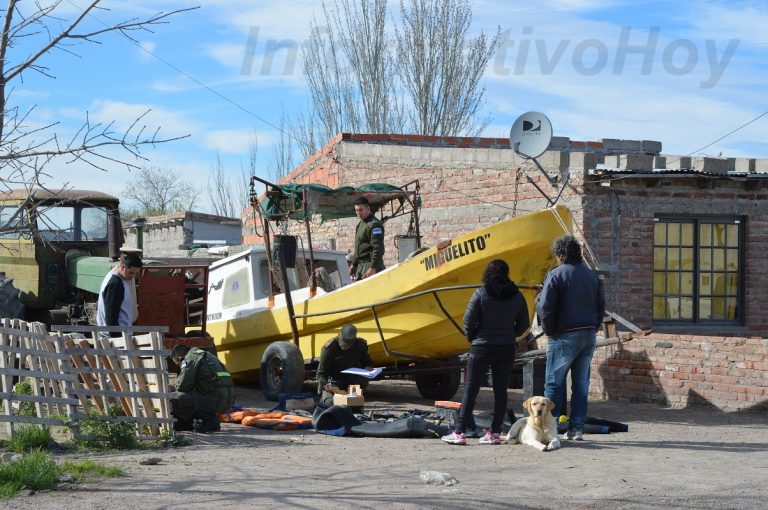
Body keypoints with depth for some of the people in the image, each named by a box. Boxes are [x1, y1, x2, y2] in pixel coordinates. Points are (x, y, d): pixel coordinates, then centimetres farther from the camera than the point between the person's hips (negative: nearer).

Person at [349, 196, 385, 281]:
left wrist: (373, 268, -26)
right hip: (361, 265, 10)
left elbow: (378, 249, -21)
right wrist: (354, 264, 24)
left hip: (370, 264, -10)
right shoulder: (360, 224, 18)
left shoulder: (374, 224, -13)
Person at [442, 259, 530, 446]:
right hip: (507, 350, 3)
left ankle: (459, 433, -1)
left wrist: (472, 338, 7)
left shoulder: (480, 294, -11)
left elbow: (469, 320, -10)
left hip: (482, 348, -3)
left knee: (470, 390, 1)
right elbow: (524, 324, 6)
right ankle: (495, 433, 7)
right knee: (500, 391, 9)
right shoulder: (517, 296, 0)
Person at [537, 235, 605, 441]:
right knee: (581, 384, 8)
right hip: (589, 336, 6)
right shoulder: (591, 276, 12)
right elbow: (601, 306, 13)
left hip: (564, 337, -6)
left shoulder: (556, 275, -9)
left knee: (554, 382, 0)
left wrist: (549, 331, -3)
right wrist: (593, 329, 15)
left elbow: (545, 307, -15)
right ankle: (577, 428, 8)